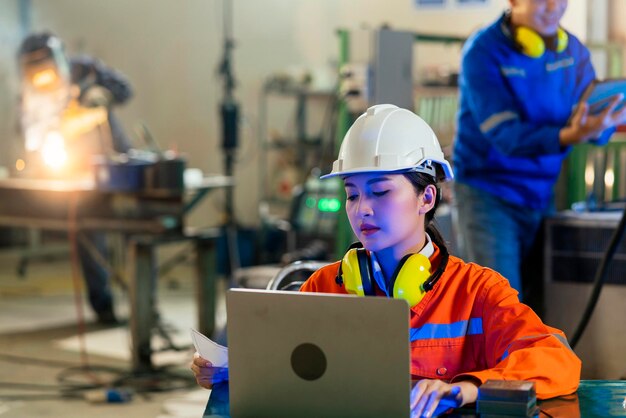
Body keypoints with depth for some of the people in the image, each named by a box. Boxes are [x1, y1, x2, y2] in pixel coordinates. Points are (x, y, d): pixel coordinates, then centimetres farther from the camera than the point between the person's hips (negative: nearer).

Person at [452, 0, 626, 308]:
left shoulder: (572, 50, 4)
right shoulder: (484, 52, -13)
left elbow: (595, 114, 1)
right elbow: (506, 136, -22)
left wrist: (598, 126, -25)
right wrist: (566, 136, -39)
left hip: (543, 197, 5)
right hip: (489, 193, -5)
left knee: (540, 306, 5)